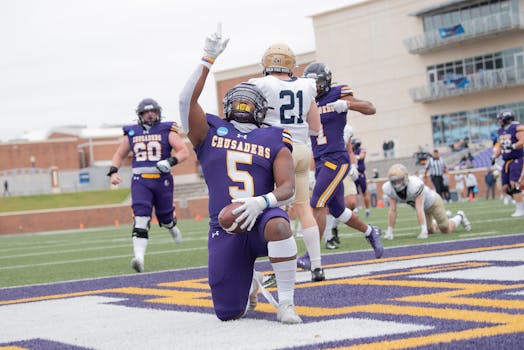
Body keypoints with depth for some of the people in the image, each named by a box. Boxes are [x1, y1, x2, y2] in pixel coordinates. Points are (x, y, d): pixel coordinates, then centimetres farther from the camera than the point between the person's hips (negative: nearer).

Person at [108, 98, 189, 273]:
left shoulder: (167, 131, 3)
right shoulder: (131, 133, 10)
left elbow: (184, 151, -2)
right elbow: (119, 155, 19)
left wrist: (171, 161, -20)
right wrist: (113, 172, 2)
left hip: (162, 179, 0)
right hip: (140, 181, 0)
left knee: (165, 217, 12)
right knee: (141, 218, -16)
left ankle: (172, 226, 52)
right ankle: (139, 258, -26)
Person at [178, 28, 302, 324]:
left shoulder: (274, 141, 9)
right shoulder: (211, 132, 12)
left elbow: (288, 188, -3)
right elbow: (187, 100, -4)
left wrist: (261, 202, -23)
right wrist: (209, 59, -5)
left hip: (262, 219, -1)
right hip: (225, 230, 2)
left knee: (278, 225, -41)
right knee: (229, 313, -1)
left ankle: (286, 302, -26)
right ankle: (251, 284, 37)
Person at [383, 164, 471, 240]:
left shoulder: (415, 185, -44)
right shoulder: (390, 189, -27)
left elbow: (419, 209, -45)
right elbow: (392, 210, -22)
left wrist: (423, 230, -45)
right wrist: (389, 231, -23)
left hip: (432, 201, -5)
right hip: (422, 206, 5)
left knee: (446, 230, 4)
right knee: (430, 231, 15)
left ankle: (459, 217, 34)